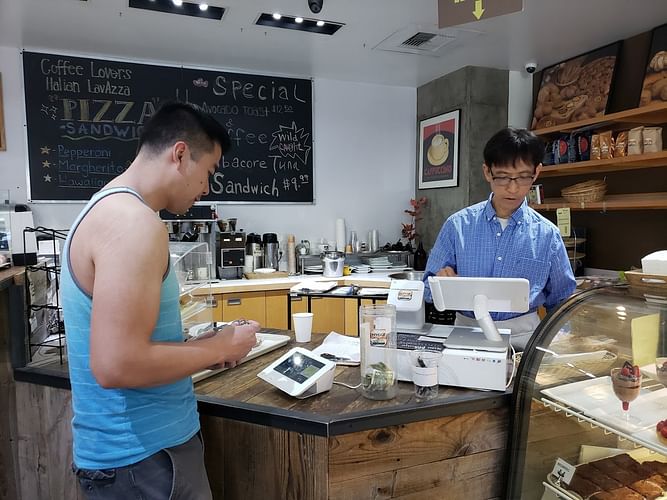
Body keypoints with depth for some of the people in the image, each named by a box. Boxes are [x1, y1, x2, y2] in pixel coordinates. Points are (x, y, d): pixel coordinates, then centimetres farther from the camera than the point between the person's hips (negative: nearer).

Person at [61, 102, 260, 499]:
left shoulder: (108, 208, 9)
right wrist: (219, 349, -16)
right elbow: (116, 365, -29)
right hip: (142, 456, -9)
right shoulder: (134, 220, -24)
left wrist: (201, 347, 6)